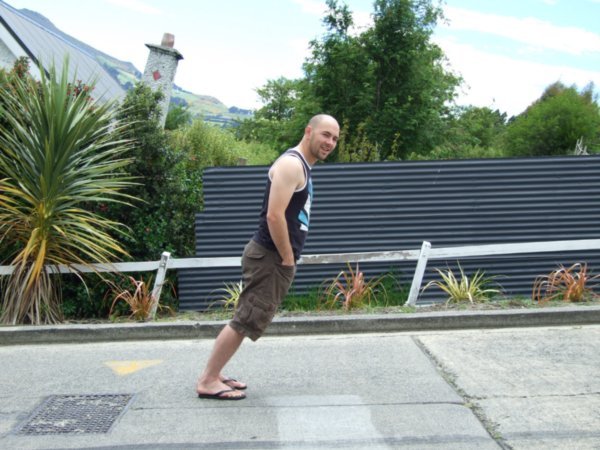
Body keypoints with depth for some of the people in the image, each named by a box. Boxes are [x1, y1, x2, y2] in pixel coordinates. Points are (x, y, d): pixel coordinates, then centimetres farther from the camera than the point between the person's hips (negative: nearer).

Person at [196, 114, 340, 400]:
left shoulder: (302, 167, 18)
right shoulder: (291, 164, -15)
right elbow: (274, 216, -24)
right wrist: (288, 258, -16)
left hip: (275, 258, 10)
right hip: (270, 258, -10)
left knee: (247, 320, 14)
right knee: (244, 321, -4)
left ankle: (213, 374, 24)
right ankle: (207, 382, 6)